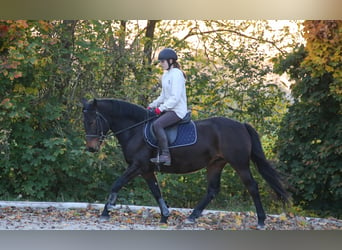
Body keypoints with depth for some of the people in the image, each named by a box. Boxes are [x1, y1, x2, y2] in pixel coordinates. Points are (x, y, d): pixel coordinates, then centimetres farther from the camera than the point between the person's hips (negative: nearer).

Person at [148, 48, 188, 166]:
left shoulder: (176, 74, -14)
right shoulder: (165, 75, 16)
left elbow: (175, 97, -20)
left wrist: (161, 108, -21)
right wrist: (152, 105, 8)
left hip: (177, 110, -10)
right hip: (168, 109, 10)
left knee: (157, 124, -28)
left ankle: (165, 155, -29)